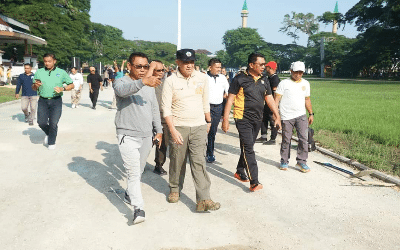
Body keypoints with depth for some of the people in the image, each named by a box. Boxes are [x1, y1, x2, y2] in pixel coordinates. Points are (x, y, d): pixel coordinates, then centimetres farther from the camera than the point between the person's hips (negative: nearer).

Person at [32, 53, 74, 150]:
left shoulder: (61, 72, 4)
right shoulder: (39, 72, 8)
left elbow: (71, 85, 6)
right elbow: (33, 88, 14)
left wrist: (62, 89, -12)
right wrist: (36, 85, -10)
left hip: (56, 101, -2)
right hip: (43, 101, 2)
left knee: (53, 123, -4)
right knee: (41, 122, -3)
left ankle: (51, 143, 17)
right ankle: (48, 134, 30)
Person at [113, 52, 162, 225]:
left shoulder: (150, 86, 12)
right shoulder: (121, 82, -7)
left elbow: (155, 110, 19)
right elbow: (122, 90, -34)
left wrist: (159, 130, 18)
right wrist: (142, 82, -49)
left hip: (146, 136, 6)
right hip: (128, 136, -6)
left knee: (139, 170, 17)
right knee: (133, 172, -11)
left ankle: (129, 193, 39)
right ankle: (138, 208, -9)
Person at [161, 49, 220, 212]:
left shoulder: (202, 78, 4)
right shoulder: (170, 81, -6)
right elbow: (166, 108, -8)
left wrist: (208, 121, 21)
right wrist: (173, 130, -16)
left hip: (199, 127, 1)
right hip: (178, 127, -1)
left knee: (199, 162, -4)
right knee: (177, 161, 10)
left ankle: (203, 200, -5)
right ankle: (175, 189, 33)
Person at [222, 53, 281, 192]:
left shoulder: (264, 80, 10)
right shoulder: (240, 79, -8)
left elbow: (269, 99, 16)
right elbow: (230, 99, -8)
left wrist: (277, 116, 10)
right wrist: (225, 119, -12)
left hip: (257, 120, 7)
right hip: (243, 119, -6)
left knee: (248, 147, 16)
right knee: (248, 149, -10)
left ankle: (240, 172, 33)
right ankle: (254, 182, -11)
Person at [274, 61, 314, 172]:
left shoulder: (305, 83, 14)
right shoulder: (284, 83, 0)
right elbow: (277, 98, -4)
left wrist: (311, 113, 19)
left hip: (301, 115, 3)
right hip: (287, 117, -3)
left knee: (304, 138, -6)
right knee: (286, 140, 4)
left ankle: (302, 161, 7)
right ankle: (284, 161, 20)